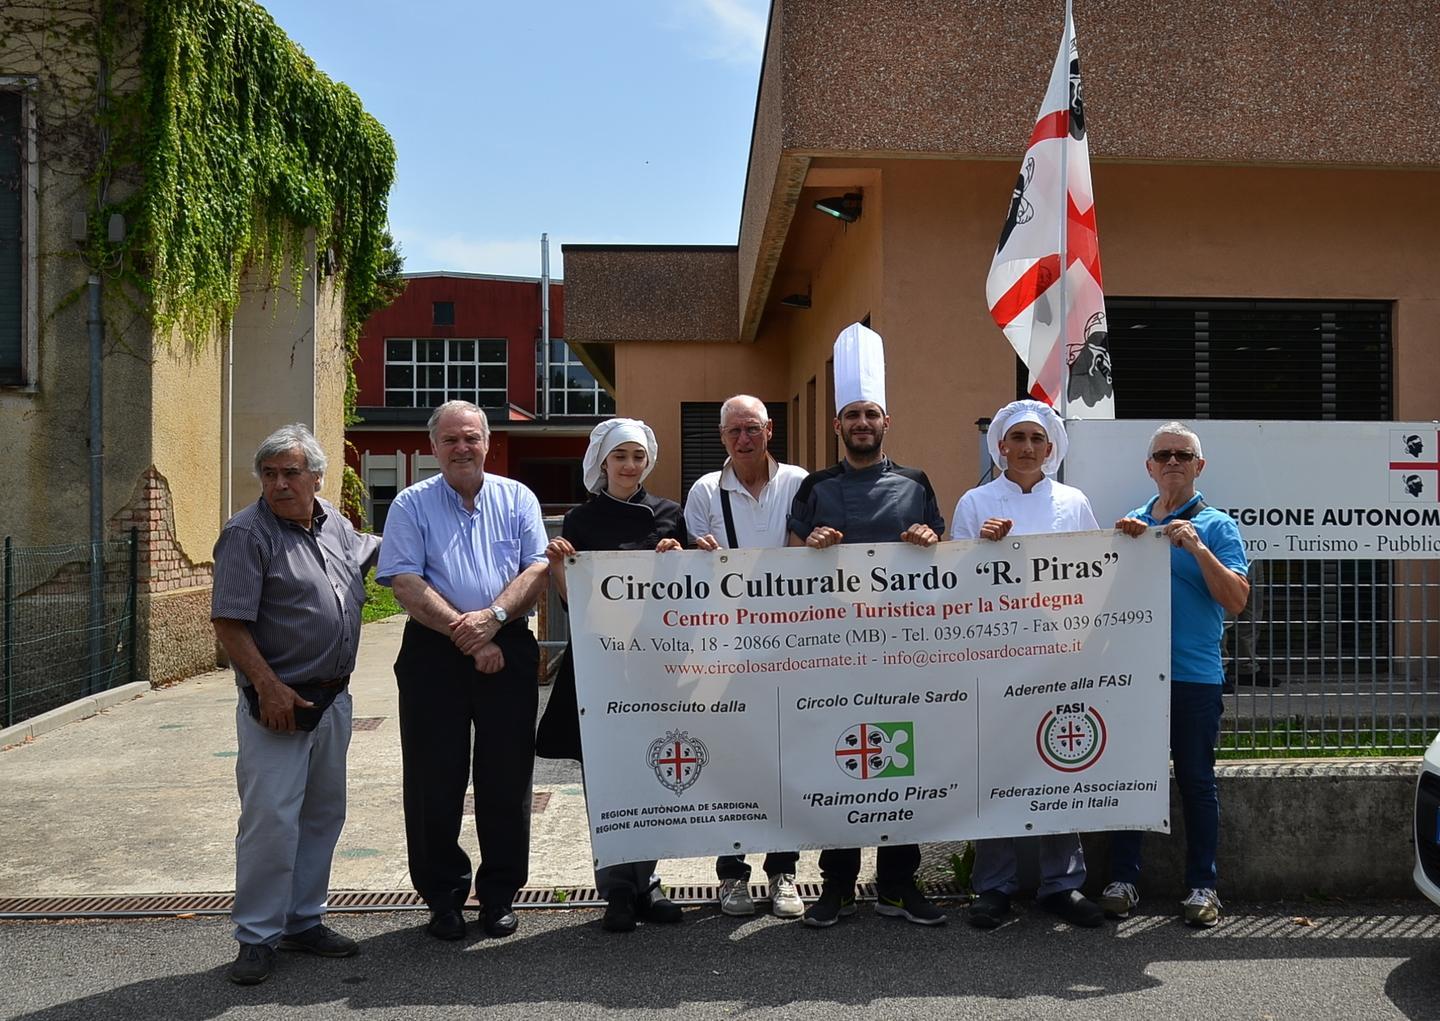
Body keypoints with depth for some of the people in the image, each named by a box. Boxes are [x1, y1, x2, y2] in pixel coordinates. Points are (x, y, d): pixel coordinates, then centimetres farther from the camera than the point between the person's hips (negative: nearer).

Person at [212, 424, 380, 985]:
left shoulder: (333, 522, 8)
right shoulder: (247, 533, -12)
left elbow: (369, 549, 32)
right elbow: (228, 623, -16)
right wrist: (268, 686, -21)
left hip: (333, 697, 7)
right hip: (278, 700, -7)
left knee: (323, 814, 14)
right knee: (271, 819, -6)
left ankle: (303, 921, 28)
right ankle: (256, 937, 8)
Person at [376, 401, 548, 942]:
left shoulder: (516, 499, 9)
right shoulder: (412, 504, 5)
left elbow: (536, 569, 0)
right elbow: (405, 583, -5)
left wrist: (493, 617, -16)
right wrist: (462, 631, -14)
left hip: (508, 650, 1)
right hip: (434, 654, -1)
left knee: (506, 777, 6)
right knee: (434, 780, 5)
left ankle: (499, 896, 20)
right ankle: (443, 896, 19)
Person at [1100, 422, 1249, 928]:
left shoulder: (1216, 525, 0)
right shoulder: (1130, 523, 12)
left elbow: (1237, 600, -9)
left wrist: (1198, 549, -20)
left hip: (1194, 676, -3)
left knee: (1196, 781, 5)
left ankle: (1202, 886, 16)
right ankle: (1123, 879, 17)